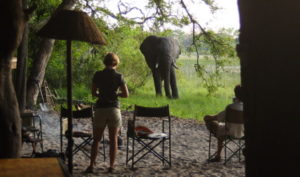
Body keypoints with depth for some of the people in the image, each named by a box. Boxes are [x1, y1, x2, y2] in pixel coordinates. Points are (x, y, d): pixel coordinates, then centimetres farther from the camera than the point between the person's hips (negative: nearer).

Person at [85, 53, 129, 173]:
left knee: (96, 139, 10)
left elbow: (93, 93, 2)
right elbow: (126, 94, -2)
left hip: (100, 109, 1)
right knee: (113, 139, 8)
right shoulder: (118, 76, -5)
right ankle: (111, 166, 8)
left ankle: (91, 165, 5)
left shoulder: (98, 75, -2)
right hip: (114, 109, -1)